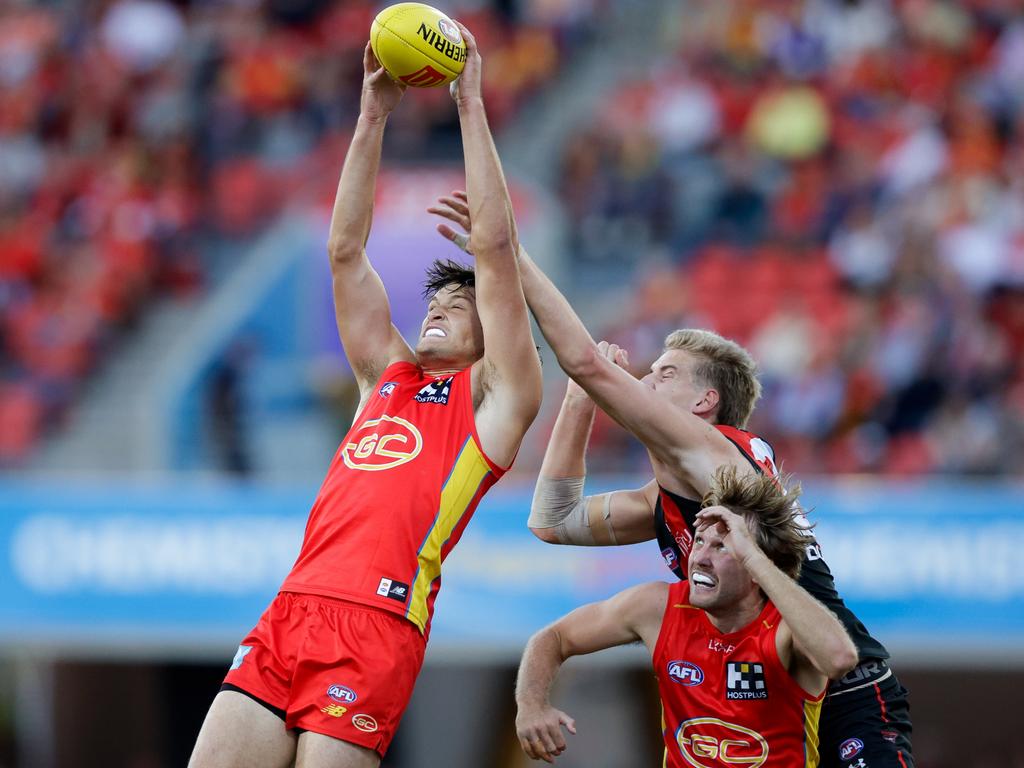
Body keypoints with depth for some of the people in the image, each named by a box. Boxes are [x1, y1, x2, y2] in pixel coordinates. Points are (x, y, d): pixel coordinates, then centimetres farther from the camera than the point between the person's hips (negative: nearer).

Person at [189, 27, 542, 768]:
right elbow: (345, 251, 26)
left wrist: (471, 102, 7)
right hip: (288, 614, 6)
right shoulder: (388, 376, 27)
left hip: (377, 629, -6)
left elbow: (496, 249, 5)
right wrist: (374, 115, 22)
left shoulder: (495, 395, 11)